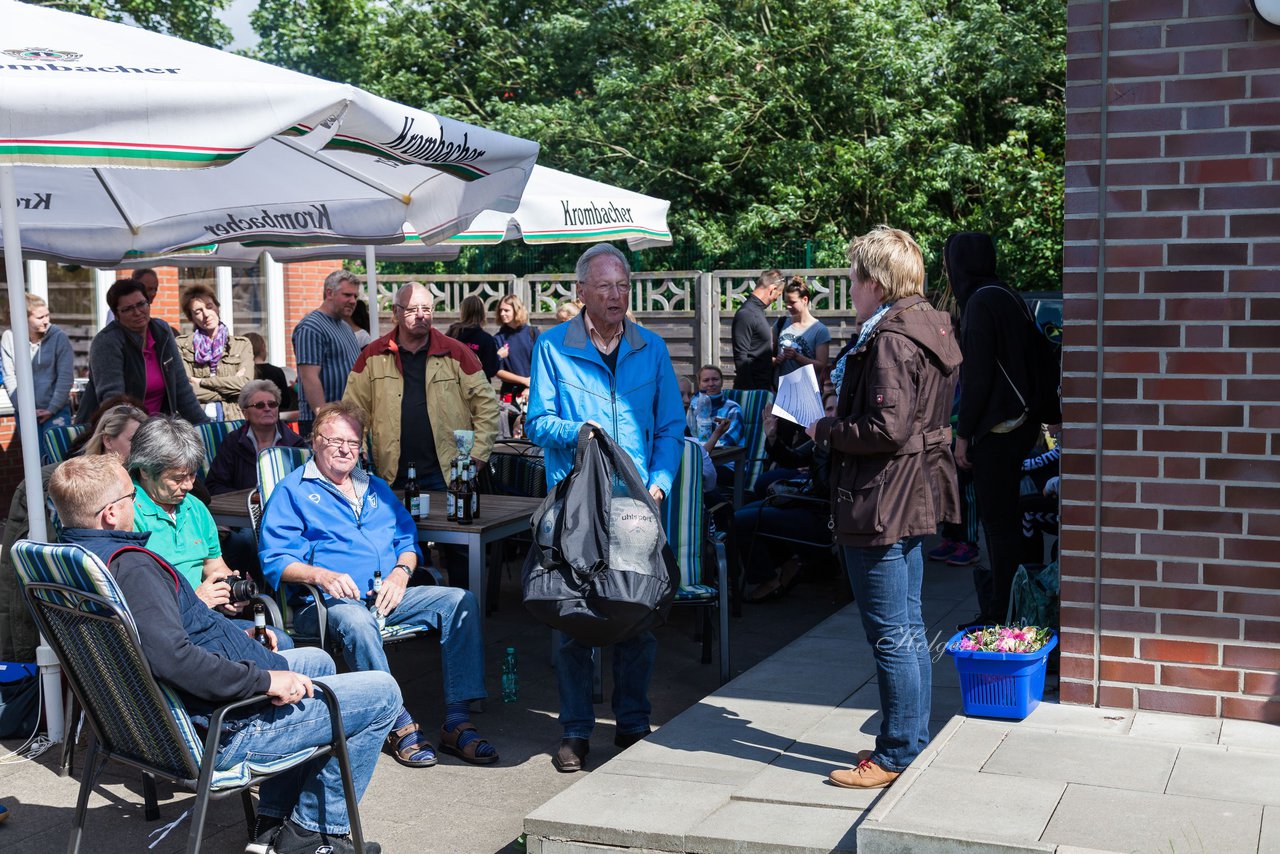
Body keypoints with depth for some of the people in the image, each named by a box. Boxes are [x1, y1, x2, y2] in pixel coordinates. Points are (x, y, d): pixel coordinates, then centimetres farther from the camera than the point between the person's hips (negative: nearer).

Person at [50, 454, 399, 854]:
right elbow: (172, 658, -40)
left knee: (316, 661, 31)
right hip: (222, 732, -11)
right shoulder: (131, 566, -27)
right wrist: (263, 680, -29)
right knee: (382, 693, -2)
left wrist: (236, 639, 15)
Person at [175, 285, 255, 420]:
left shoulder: (242, 344, 14)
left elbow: (245, 383, -1)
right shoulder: (181, 344, 12)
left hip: (233, 418, 0)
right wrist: (230, 385, 1)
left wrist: (201, 382, 0)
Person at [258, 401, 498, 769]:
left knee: (460, 600, -17)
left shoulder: (377, 488, 25)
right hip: (330, 601, -5)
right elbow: (274, 559, -3)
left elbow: (408, 538, 21)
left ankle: (456, 721, -22)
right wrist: (322, 576, -21)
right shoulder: (293, 491, 7)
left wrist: (401, 572, -2)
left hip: (389, 596, 5)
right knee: (356, 621, -41)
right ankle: (398, 723, -28)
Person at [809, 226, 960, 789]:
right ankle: (913, 742, 26)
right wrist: (837, 425, 12)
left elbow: (886, 429, -25)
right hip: (915, 496, 11)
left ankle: (897, 755, 8)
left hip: (881, 504, -11)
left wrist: (825, 433, -10)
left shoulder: (890, 340, -19)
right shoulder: (929, 327, 12)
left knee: (890, 635, -1)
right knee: (909, 628, 16)